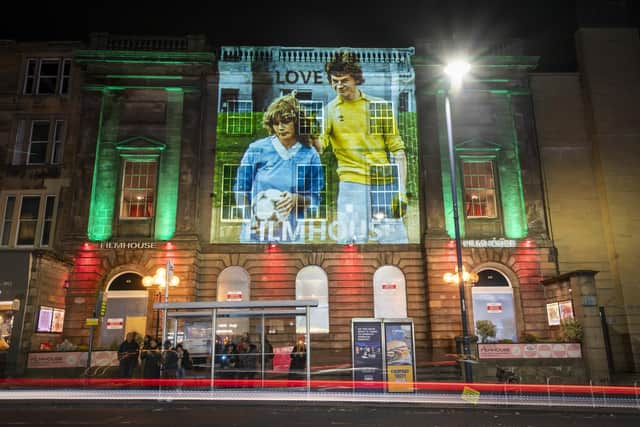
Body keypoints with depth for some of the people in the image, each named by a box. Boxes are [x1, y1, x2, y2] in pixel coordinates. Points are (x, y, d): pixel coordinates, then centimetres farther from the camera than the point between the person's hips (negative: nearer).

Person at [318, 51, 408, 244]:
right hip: (352, 184, -1)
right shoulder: (330, 110, 8)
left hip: (385, 184, 1)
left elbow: (397, 150, 7)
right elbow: (318, 147, -6)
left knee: (395, 239, 0)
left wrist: (401, 191, -1)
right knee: (351, 241, -3)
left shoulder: (379, 106, 9)